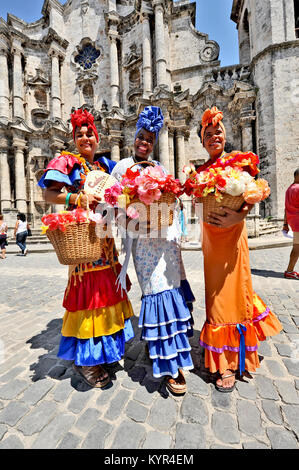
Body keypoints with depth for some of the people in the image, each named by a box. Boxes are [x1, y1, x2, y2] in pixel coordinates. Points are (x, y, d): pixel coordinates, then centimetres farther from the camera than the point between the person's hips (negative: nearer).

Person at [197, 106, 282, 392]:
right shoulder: (200, 171, 10)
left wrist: (239, 216, -23)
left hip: (232, 236, -3)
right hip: (210, 237, 3)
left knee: (232, 294, 4)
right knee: (217, 297, 8)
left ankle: (230, 364, 27)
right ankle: (227, 362, 28)